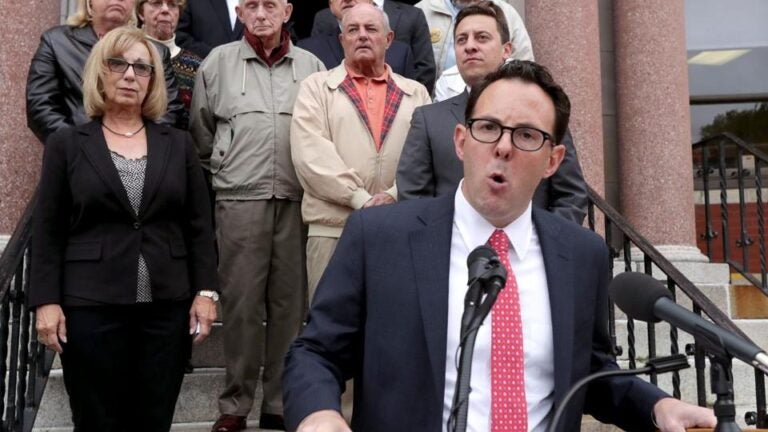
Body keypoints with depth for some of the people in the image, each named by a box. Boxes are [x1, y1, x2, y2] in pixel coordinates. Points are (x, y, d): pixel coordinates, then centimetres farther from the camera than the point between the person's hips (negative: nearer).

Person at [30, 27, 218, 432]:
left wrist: (205, 291, 0)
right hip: (91, 306, -1)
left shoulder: (178, 144, 10)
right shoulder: (66, 144, 5)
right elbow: (47, 231, 2)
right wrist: (46, 301, -6)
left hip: (167, 305, 2)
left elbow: (198, 225, 8)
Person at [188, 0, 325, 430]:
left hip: (298, 201, 1)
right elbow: (202, 130, 15)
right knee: (241, 302, 2)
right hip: (240, 200, -1)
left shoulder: (311, 66, 10)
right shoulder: (218, 61, 9)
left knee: (290, 302, 5)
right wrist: (222, 168, 14)